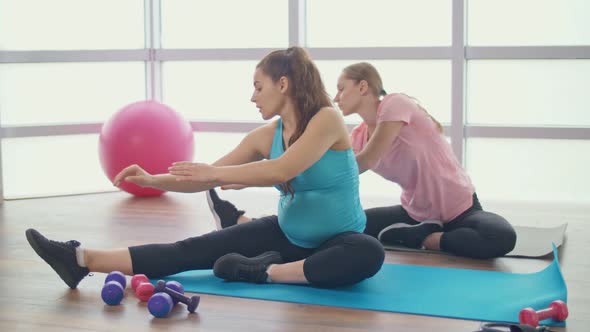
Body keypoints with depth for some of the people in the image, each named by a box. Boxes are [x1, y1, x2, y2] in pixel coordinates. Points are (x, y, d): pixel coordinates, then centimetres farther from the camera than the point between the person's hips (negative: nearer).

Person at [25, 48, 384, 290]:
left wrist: (214, 172, -24)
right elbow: (208, 178, 3)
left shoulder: (328, 119, -17)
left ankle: (265, 272, -34)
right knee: (199, 248, -11)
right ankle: (84, 259, -22)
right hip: (289, 234, 5)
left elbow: (281, 171, -29)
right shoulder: (266, 135, 2)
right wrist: (153, 180, -10)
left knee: (369, 254, -40)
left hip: (339, 240, -4)